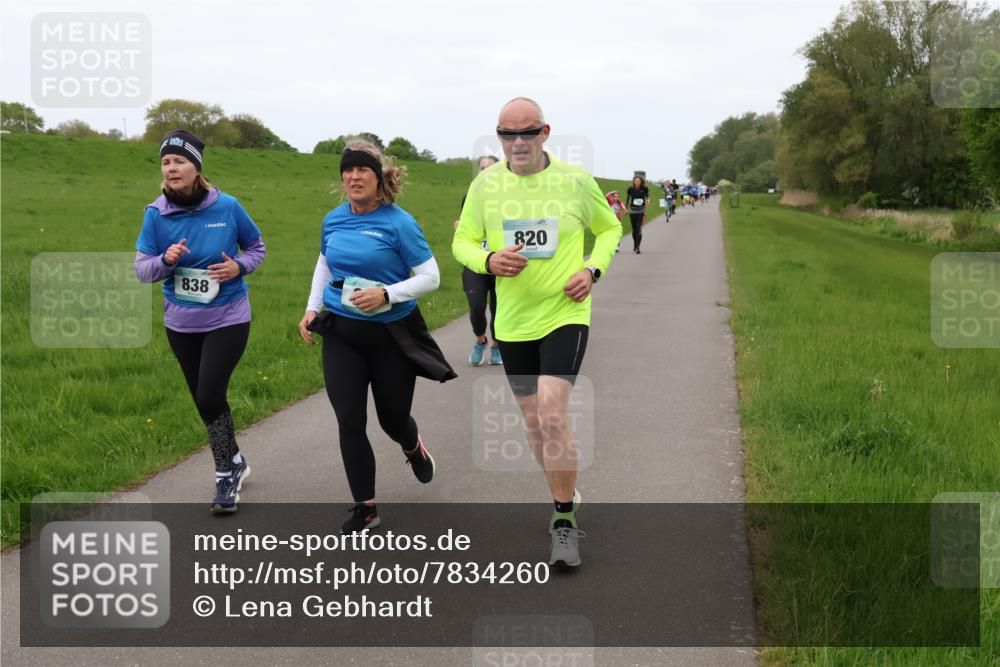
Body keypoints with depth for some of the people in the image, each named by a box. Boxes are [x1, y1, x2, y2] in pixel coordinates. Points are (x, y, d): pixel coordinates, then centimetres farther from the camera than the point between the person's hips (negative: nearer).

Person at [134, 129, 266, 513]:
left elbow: (256, 247, 4)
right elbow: (141, 269, -4)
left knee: (210, 397, -13)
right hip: (181, 323, 3)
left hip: (227, 319, -3)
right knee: (204, 401, 13)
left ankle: (226, 474, 5)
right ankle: (235, 463, 35)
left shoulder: (227, 207, -11)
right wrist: (166, 260, -25)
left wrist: (239, 267, -16)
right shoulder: (156, 214, -7)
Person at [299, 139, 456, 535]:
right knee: (350, 424, -3)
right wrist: (312, 309, 11)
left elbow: (430, 277, -12)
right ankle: (365, 507, 10)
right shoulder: (333, 220, 2)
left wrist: (385, 294, -24)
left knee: (393, 420, 11)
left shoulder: (399, 223, -14)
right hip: (341, 334, 3)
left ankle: (413, 448, 49)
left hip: (391, 335, -3)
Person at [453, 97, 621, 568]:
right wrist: (488, 260, -15)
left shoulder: (576, 181, -4)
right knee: (533, 421, 13)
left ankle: (565, 522, -6)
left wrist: (592, 269, -6)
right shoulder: (485, 184, 0)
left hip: (566, 314, -3)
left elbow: (609, 228, 12)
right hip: (512, 322, 4)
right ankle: (565, 498, 37)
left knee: (552, 414, -19)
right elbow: (462, 241, 7)